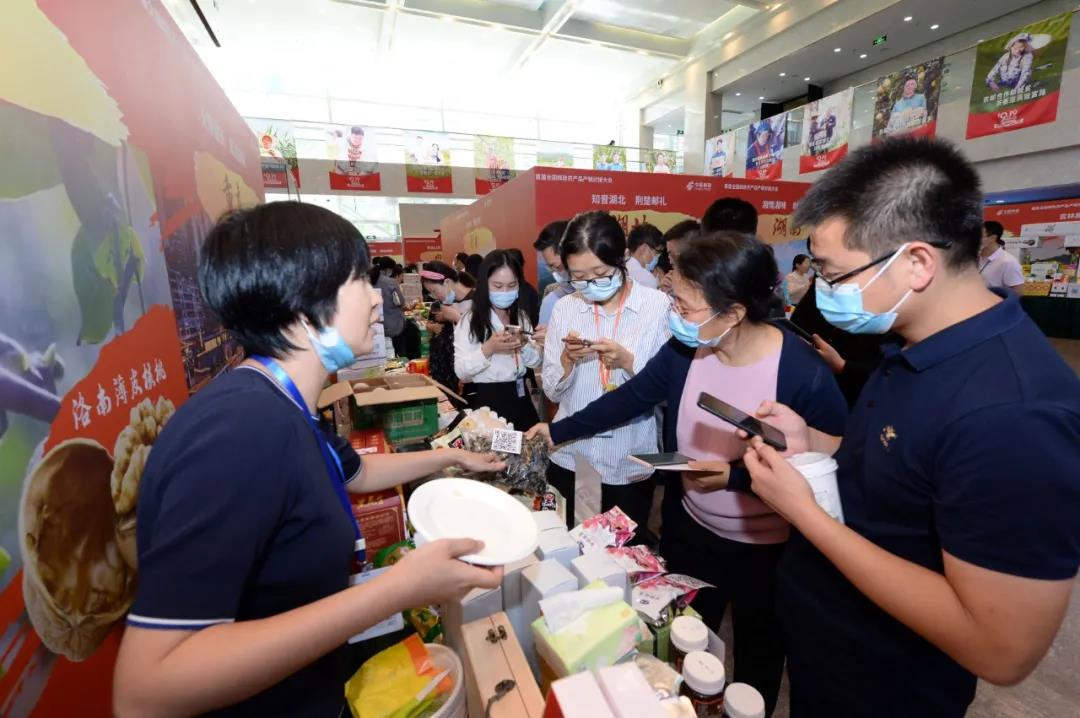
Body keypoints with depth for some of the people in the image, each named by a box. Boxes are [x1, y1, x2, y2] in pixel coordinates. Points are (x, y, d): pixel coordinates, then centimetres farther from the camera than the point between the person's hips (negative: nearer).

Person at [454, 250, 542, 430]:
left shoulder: (521, 317, 6)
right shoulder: (470, 321, -8)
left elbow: (536, 362, 5)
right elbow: (461, 371, -14)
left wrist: (524, 345, -15)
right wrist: (488, 349, -28)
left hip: (518, 398, 5)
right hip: (484, 401, -4)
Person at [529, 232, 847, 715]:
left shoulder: (804, 374, -28)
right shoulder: (684, 349, -13)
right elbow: (630, 399, -3)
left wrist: (735, 475, -28)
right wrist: (557, 432, -2)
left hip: (769, 548, -4)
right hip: (695, 528, 5)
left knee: (758, 657, 24)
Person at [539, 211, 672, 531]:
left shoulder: (658, 306, -9)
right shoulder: (564, 308, -2)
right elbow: (552, 392, 1)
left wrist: (628, 362, -22)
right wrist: (567, 359, -17)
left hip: (630, 465, -2)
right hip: (569, 460, 2)